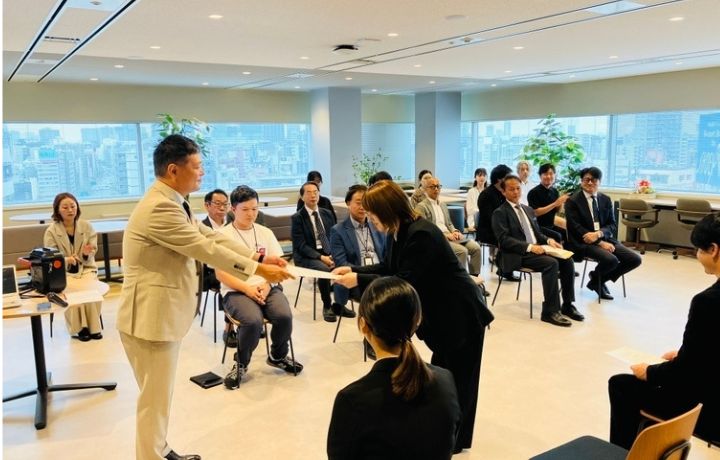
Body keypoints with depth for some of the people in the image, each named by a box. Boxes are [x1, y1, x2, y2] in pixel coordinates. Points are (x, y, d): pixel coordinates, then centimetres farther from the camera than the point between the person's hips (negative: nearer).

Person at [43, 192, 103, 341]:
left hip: (86, 268, 1)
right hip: (62, 272, -1)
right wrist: (66, 260, -27)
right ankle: (78, 328, -17)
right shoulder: (51, 231, -3)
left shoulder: (87, 226, 1)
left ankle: (93, 326, -15)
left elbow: (91, 256, 2)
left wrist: (86, 254, -23)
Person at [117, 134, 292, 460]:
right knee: (155, 398, 3)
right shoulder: (160, 207, -24)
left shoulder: (171, 202, 11)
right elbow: (206, 249, -24)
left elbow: (209, 236, 7)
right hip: (150, 315, -10)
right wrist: (259, 270, -18)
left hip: (164, 312, 11)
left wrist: (258, 257, -1)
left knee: (159, 394, 21)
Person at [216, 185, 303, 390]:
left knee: (284, 315, -26)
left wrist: (267, 285, -12)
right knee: (253, 321, -33)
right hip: (236, 291, -3)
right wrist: (247, 289, -17)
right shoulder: (223, 235, 0)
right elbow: (221, 274, -5)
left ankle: (278, 356, 6)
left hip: (267, 288, 3)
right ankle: (241, 363, -2)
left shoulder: (265, 232, 12)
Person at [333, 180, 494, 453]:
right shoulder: (398, 232, 0)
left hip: (462, 314, -9)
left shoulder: (421, 235, -30)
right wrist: (353, 269, -2)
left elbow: (404, 282, -29)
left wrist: (359, 280, -26)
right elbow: (387, 268, 10)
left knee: (456, 379, 6)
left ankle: (453, 440, 22)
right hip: (441, 313, 9)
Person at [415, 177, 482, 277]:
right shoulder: (421, 207, -3)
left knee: (476, 247, -13)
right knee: (462, 250, -28)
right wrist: (445, 235, -17)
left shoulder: (443, 205, 23)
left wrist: (455, 231, 3)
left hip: (450, 236, 7)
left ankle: (474, 276, -6)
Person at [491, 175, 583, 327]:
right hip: (517, 255, -7)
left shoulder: (529, 210, 21)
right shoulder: (500, 213, -3)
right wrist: (529, 247, -24)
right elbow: (504, 240, -14)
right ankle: (550, 311, -23)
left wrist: (548, 240, 1)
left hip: (536, 249, 7)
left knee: (567, 260, -16)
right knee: (551, 263, -29)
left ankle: (567, 305, -5)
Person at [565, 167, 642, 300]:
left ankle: (600, 279, 9)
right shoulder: (572, 201, -4)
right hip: (584, 242, -6)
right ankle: (596, 280, 6)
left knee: (635, 259, -11)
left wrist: (599, 234, -16)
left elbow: (613, 225, 8)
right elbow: (576, 228, -12)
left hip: (605, 238, 6)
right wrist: (600, 243, -18)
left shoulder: (606, 199, 12)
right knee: (611, 260, -31)